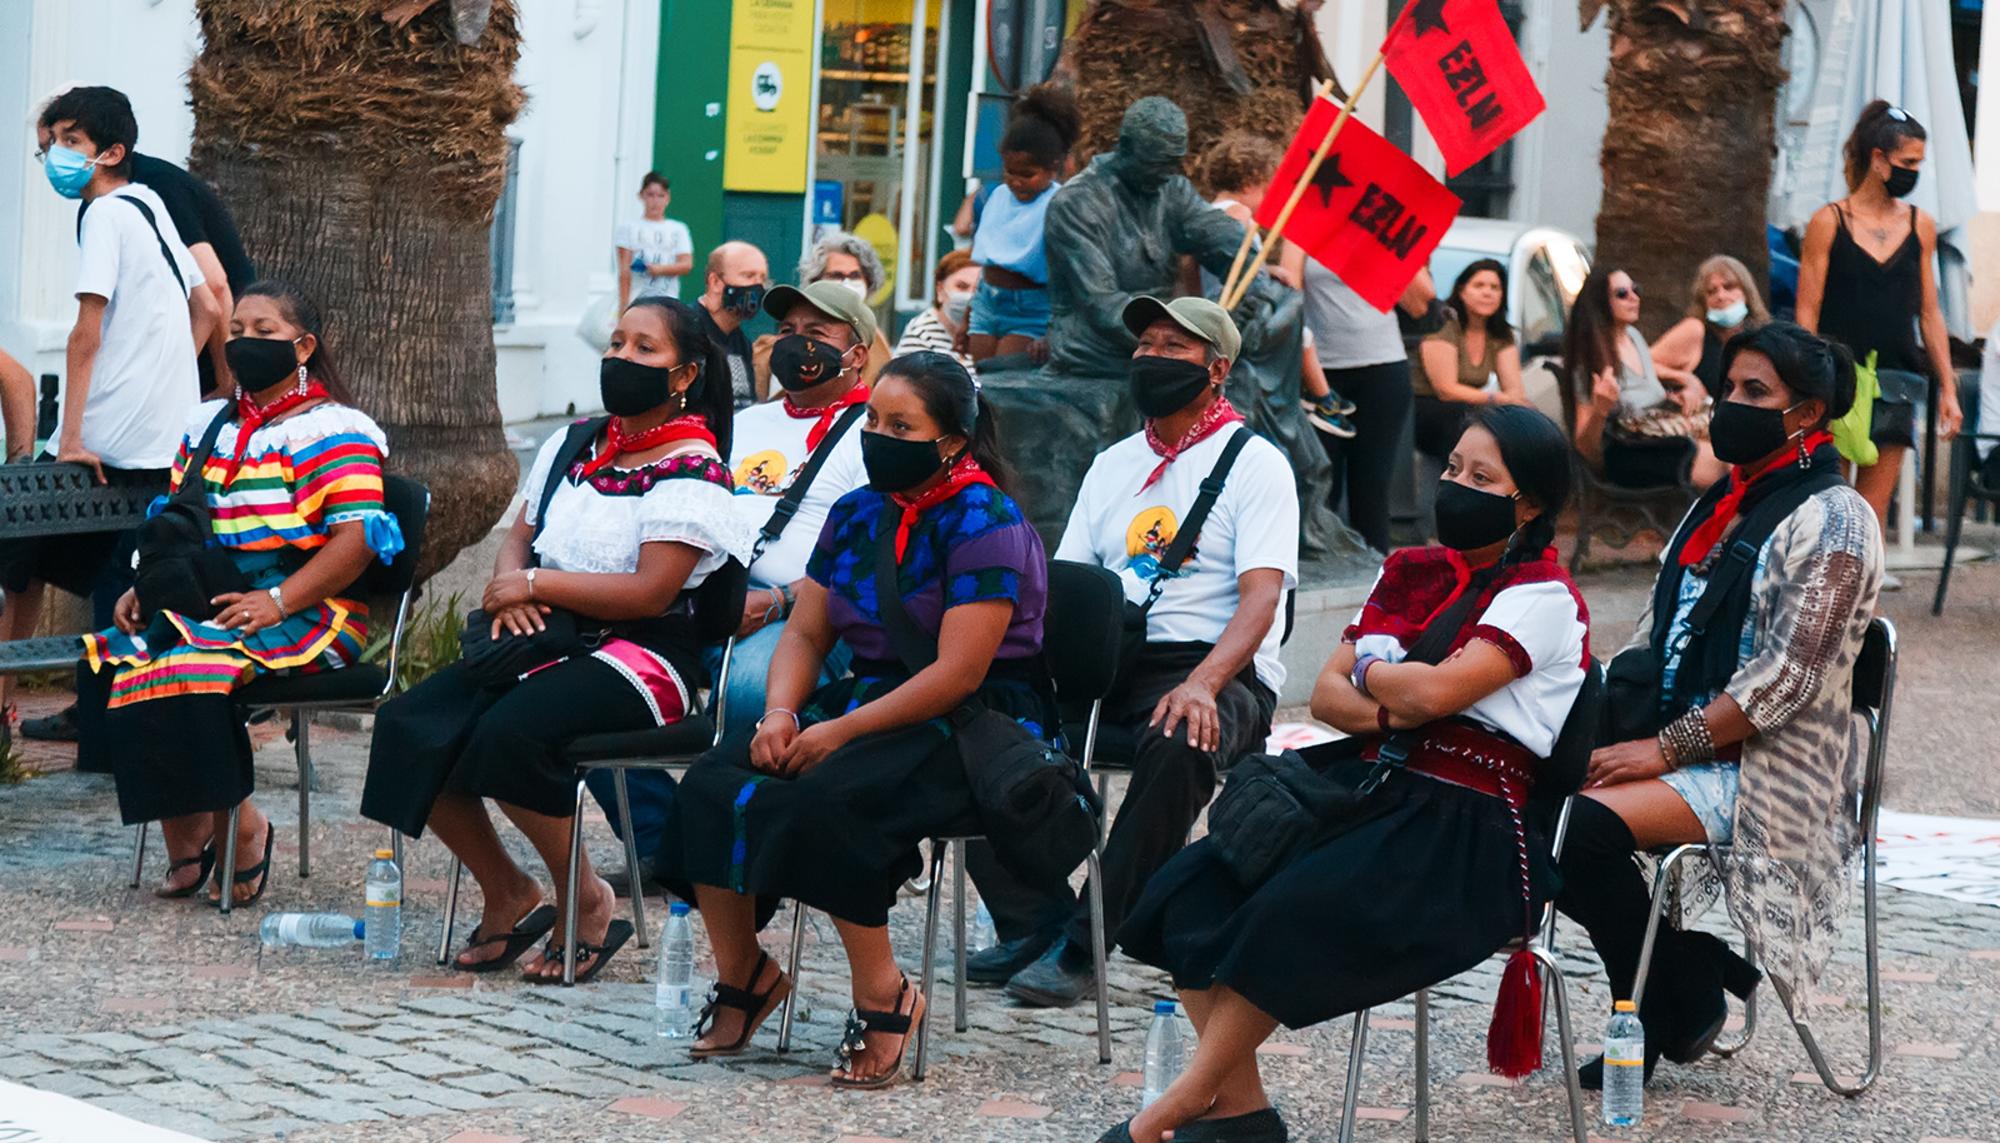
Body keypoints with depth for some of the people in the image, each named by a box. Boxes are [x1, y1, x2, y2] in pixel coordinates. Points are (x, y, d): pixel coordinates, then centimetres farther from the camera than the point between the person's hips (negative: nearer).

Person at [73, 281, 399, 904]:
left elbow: (358, 536, -15)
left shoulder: (333, 431, -4)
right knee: (114, 656, -18)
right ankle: (184, 839, -12)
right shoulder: (208, 427, 20)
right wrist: (145, 586, 4)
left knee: (187, 662, -32)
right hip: (207, 602, 7)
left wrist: (277, 602, -23)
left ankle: (242, 828, -14)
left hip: (309, 613, -7)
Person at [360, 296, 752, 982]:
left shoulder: (692, 470, -7)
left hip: (642, 655, -7)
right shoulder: (574, 447, 17)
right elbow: (519, 536, 18)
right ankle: (507, 894, 1)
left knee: (509, 733, -33)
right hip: (547, 638, 8)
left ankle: (586, 899, -11)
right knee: (409, 727, -14)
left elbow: (650, 591, -16)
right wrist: (508, 589, -6)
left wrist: (533, 583, -13)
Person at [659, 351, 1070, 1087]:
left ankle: (884, 995, -17)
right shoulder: (855, 515, 11)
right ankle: (741, 975, 1)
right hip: (871, 700, 8)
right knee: (712, 785, -14)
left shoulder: (985, 524, -13)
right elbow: (805, 633, 13)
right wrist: (781, 711, -9)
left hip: (977, 725, -8)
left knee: (826, 799, -34)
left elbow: (958, 674, -20)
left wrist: (841, 731, -21)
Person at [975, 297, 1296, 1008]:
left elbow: (1261, 593, -10)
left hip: (1215, 667, -6)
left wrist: (1202, 682, -29)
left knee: (1177, 744, -40)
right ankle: (1032, 923, -15)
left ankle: (1083, 945, -31)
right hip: (1107, 662, 6)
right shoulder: (1113, 464, 22)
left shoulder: (1255, 463, 2)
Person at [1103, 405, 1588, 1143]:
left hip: (1467, 830, -8)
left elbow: (1434, 691, -20)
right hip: (1370, 788, 8)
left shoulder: (1541, 596, -6)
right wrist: (1388, 711, -9)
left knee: (1295, 914, -30)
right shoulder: (1410, 574, 16)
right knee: (1194, 886, -13)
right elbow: (1325, 698, 12)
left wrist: (1365, 672, 0)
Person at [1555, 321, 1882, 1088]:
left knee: (1583, 824, -28)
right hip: (1680, 744, 8)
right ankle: (1692, 970, -2)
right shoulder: (1725, 505, 16)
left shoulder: (1831, 521, -10)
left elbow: (1786, 679, -18)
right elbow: (1656, 633, 17)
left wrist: (1664, 748, -20)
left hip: (1764, 771, -8)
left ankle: (1673, 1014, -6)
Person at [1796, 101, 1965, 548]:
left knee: (1874, 509, 1)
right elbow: (1807, 314, -2)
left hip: (1896, 385, 3)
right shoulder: (1829, 222, -1)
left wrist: (1948, 389, 10)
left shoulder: (1921, 226, 10)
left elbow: (1929, 314, 14)